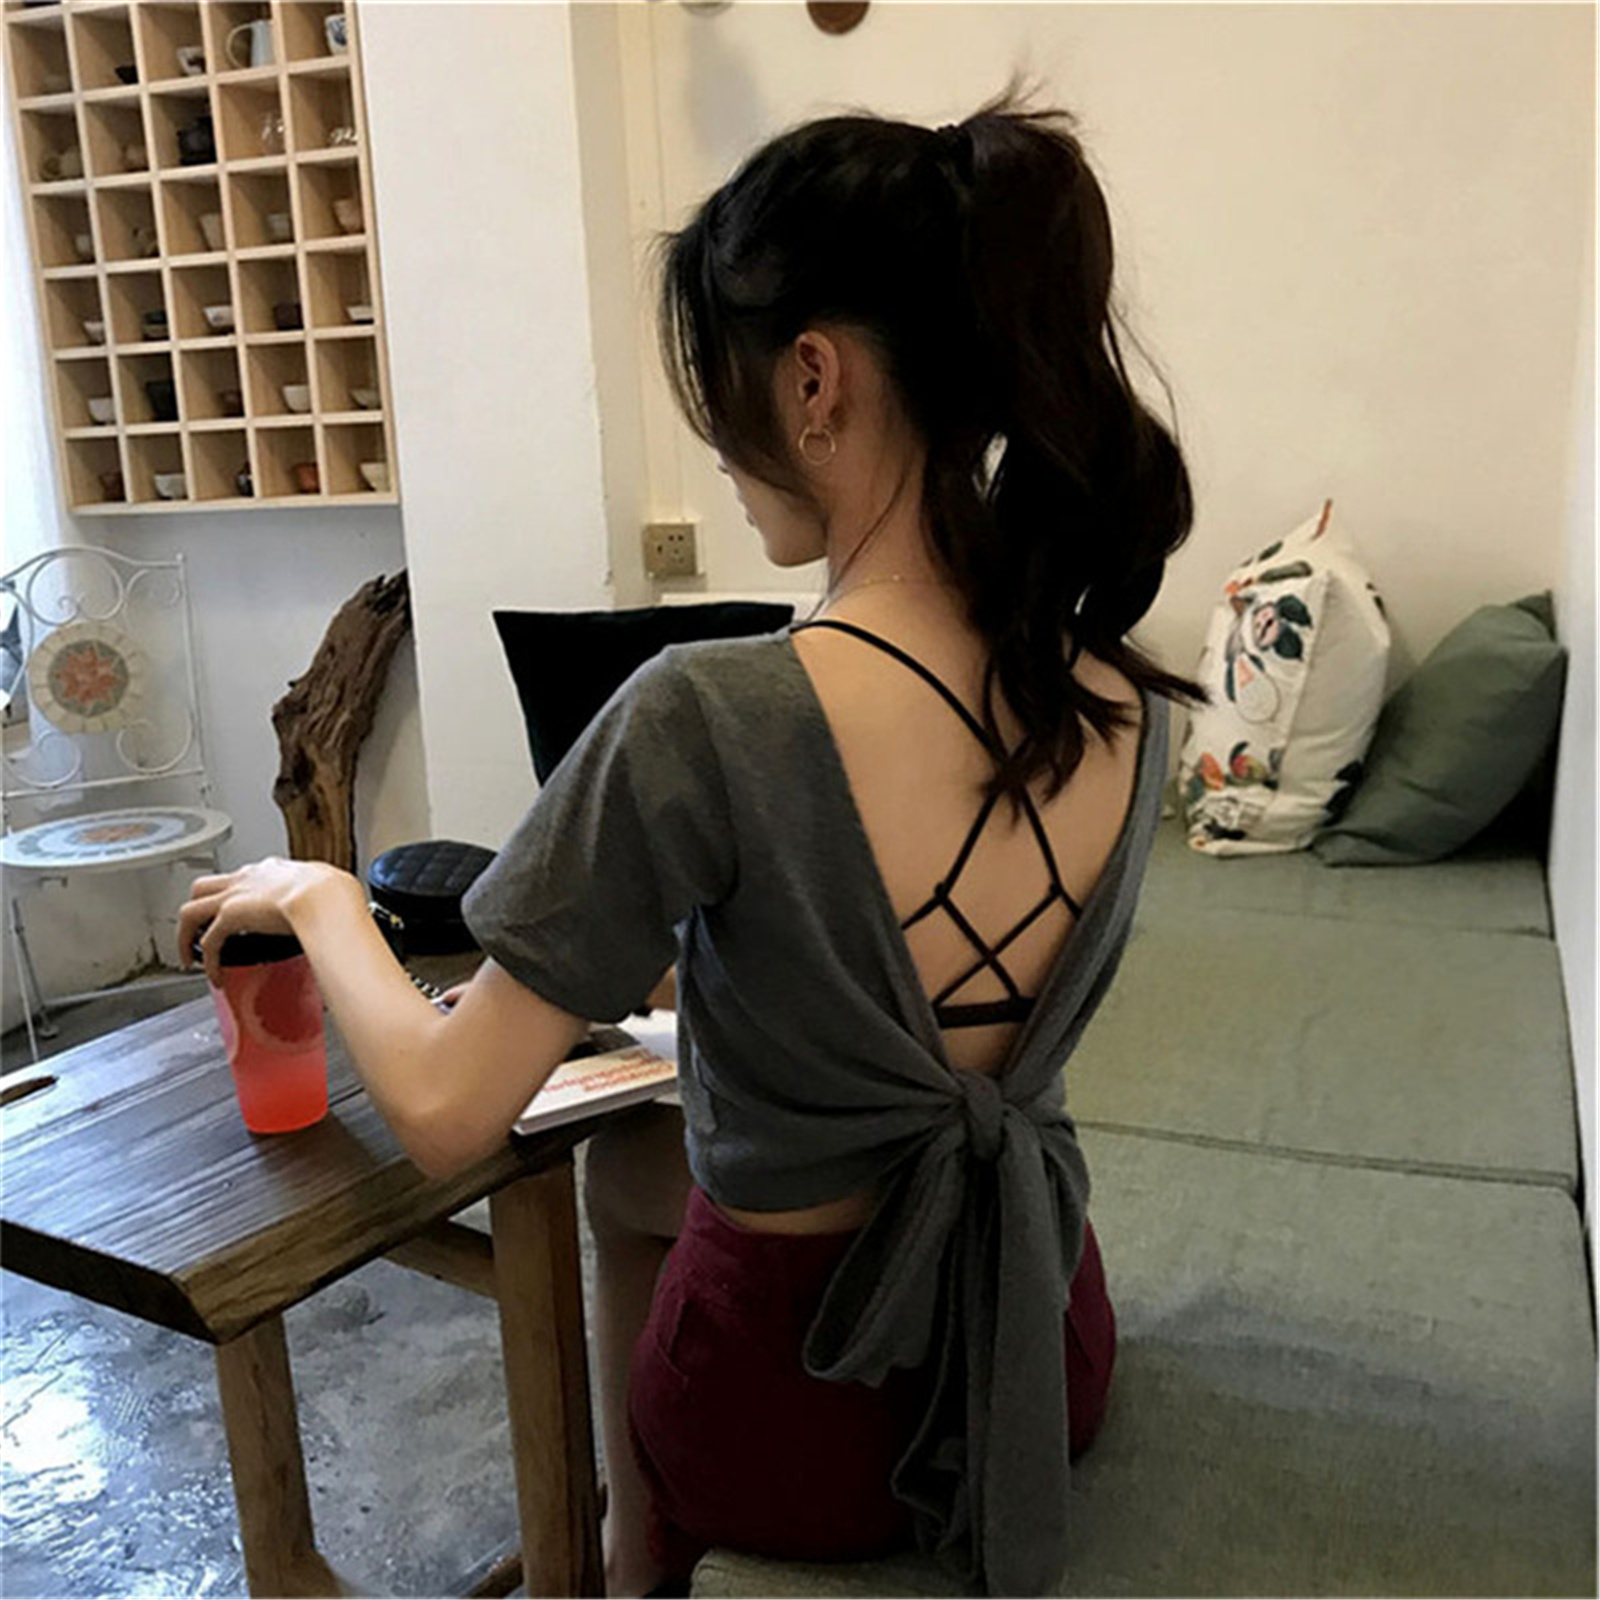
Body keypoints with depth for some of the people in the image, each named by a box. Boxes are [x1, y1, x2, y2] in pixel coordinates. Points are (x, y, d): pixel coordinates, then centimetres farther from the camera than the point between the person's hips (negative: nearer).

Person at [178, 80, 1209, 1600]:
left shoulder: (705, 718, -31)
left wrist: (317, 896, -4)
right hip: (1050, 1354, 5)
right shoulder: (1125, 707, -10)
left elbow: (443, 1111, -21)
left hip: (807, 1411, -4)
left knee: (620, 1173, 30)